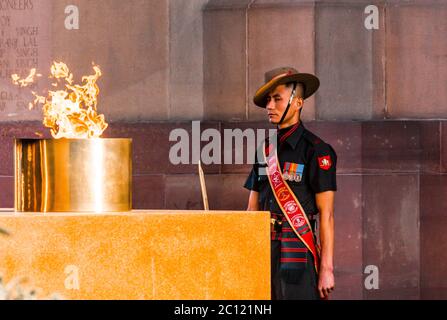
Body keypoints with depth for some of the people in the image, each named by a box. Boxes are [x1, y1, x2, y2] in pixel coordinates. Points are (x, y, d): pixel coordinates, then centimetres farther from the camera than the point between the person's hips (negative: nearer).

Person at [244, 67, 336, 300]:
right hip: (265, 252, 6)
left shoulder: (316, 151, -5)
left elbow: (326, 215, -8)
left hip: (299, 253, -6)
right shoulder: (265, 150, 14)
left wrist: (326, 269, -12)